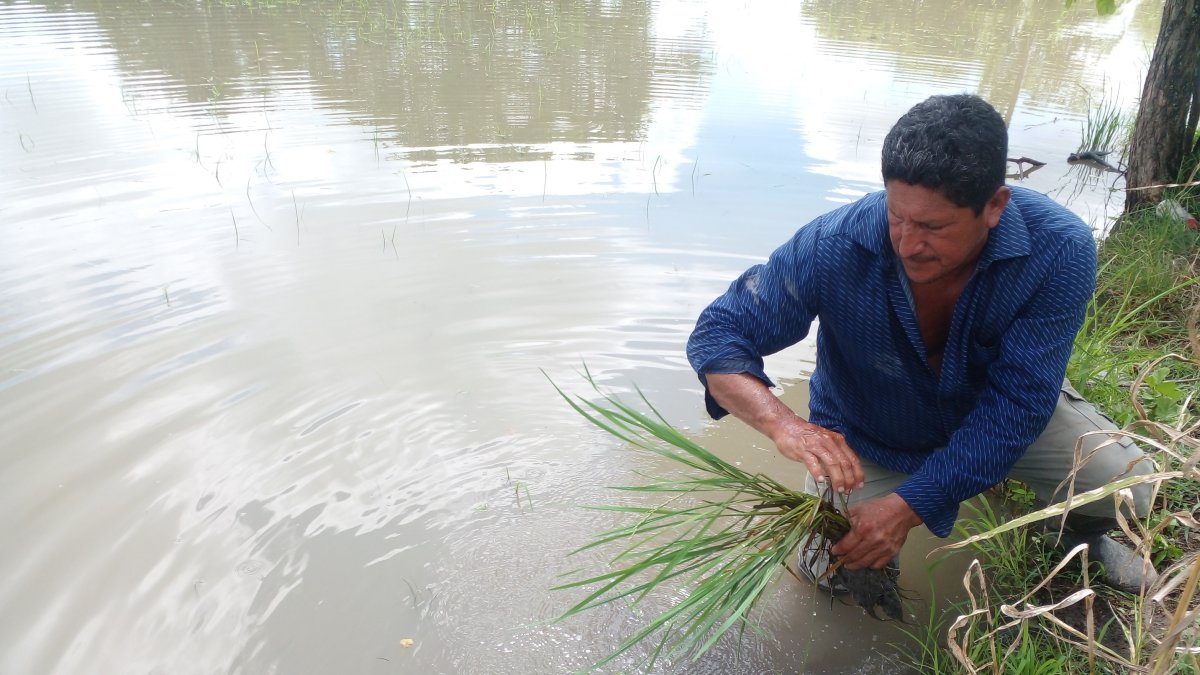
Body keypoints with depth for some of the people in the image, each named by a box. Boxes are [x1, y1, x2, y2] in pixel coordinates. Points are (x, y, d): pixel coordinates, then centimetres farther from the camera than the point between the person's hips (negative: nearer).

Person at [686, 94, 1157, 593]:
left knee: (1128, 483, -12)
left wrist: (910, 506, -35)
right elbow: (717, 336, -29)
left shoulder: (1059, 252, -29)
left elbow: (1018, 401, -27)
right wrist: (785, 425, -48)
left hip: (992, 411, 2)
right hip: (868, 437, -1)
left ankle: (1081, 532, 24)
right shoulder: (833, 247, -33)